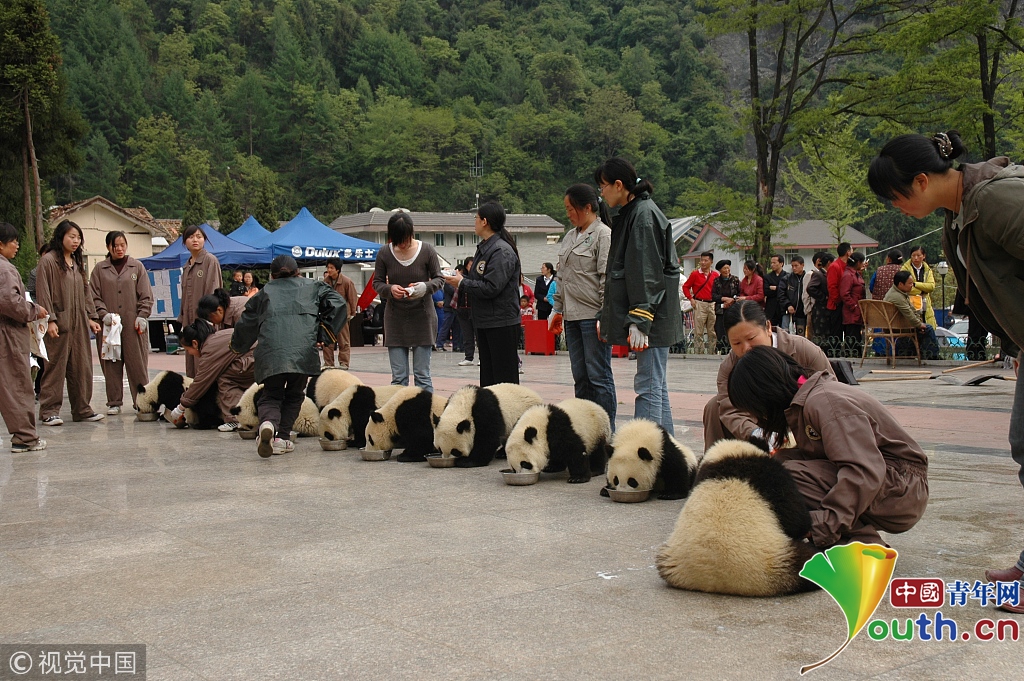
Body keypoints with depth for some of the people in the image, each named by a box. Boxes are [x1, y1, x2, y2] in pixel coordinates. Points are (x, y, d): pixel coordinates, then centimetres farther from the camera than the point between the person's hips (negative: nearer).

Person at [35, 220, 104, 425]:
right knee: (56, 367, -5)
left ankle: (82, 409, 15)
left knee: (82, 367, 7)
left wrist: (90, 317, 15)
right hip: (59, 323, -7)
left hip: (79, 324, 7)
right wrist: (50, 319, -16)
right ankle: (49, 411, 1)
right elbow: (43, 293, -10)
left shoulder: (78, 262, 17)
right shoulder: (48, 261, -5)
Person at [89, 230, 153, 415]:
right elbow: (94, 296, 7)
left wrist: (142, 316, -5)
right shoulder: (100, 269, 9)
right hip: (108, 325, 1)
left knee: (138, 364, -2)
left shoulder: (137, 267, 9)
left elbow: (146, 296, 7)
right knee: (111, 365, 3)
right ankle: (114, 403, 10)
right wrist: (103, 314, -8)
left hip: (134, 325, -1)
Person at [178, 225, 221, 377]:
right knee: (191, 365, 7)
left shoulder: (210, 260, -5)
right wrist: (182, 318, 15)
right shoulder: (187, 266, 18)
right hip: (189, 321, 8)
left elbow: (213, 291, -11)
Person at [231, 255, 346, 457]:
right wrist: (324, 336, 13)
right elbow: (339, 306, 11)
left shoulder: (264, 293, 28)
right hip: (303, 348, -1)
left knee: (271, 395, 11)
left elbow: (246, 323, 33)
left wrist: (238, 348, 51)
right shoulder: (313, 287, 26)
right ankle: (281, 438, 6)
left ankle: (268, 423, -20)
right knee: (294, 395, 17)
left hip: (270, 351, 1)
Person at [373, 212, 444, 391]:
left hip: (422, 317, -2)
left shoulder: (427, 251, -7)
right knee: (398, 377, 3)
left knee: (422, 375, 0)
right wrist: (390, 289, -18)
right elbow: (377, 283, 5)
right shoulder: (384, 254, -3)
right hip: (395, 318, 2)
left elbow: (439, 279, 1)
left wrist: (425, 287, -21)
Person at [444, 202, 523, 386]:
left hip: (502, 324, -10)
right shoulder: (484, 248, 15)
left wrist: (462, 283, -12)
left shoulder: (502, 251, -15)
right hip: (484, 322, 10)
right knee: (487, 376, 14)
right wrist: (460, 281, 1)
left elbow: (491, 288, -23)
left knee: (505, 378, -6)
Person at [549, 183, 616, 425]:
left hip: (593, 315, -8)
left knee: (598, 375, -5)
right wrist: (557, 309, 19)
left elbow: (608, 280, -13)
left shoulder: (604, 235, -7)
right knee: (580, 377, 10)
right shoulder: (570, 236, 17)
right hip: (572, 316, 8)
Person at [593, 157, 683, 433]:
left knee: (648, 386, -9)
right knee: (656, 386, 13)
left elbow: (647, 274, -19)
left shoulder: (644, 215, -13)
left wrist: (639, 321, -23)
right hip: (652, 317, 10)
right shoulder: (631, 213, 17)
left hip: (652, 315, -10)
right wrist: (607, 316, 21)